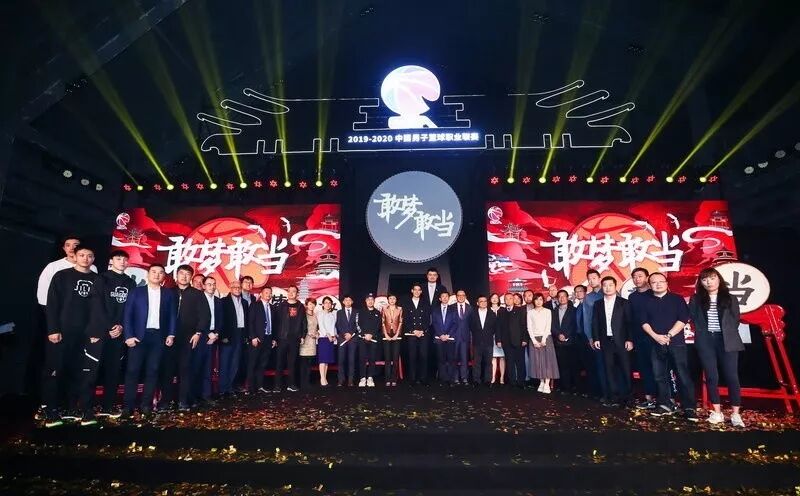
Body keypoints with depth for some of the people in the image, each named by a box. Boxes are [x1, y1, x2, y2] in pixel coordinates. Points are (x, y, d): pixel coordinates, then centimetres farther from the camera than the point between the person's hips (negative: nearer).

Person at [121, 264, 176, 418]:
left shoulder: (169, 294, 9)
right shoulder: (136, 292, 6)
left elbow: (173, 315, 8)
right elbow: (127, 315, 1)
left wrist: (171, 335, -2)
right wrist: (128, 336, -8)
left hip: (159, 336, 1)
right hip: (139, 335, -1)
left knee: (152, 370, 4)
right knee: (133, 370, -1)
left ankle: (146, 403, 11)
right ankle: (128, 405, 6)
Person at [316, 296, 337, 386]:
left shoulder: (333, 314, 16)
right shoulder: (320, 314, 1)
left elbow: (334, 326, 14)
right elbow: (321, 326, -7)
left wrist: (334, 335, 0)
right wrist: (328, 335, -13)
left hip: (332, 338, 5)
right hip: (323, 338, -5)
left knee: (328, 359, 4)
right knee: (323, 358, -9)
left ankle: (325, 378, 7)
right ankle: (322, 379, -12)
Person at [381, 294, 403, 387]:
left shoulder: (400, 309, 5)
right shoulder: (384, 309, 6)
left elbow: (401, 322, 2)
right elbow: (383, 322, 3)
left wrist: (396, 334, -6)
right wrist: (386, 334, -5)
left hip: (396, 335, 0)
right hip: (387, 335, 0)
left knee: (396, 357, -1)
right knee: (387, 357, 0)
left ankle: (394, 379, 4)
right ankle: (388, 379, 4)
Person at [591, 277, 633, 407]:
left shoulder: (624, 302, 2)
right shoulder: (597, 304, 10)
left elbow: (629, 322, -1)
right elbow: (595, 323, 9)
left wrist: (629, 339, -8)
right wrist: (596, 339, 0)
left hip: (621, 341, -2)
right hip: (605, 341, 3)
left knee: (625, 369, 1)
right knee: (610, 369, 5)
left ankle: (626, 396, 13)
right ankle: (614, 397, 11)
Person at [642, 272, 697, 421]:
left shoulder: (677, 299, 4)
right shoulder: (647, 302, 11)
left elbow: (683, 319, -5)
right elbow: (644, 322, 5)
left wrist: (669, 335, -12)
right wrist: (655, 336, -10)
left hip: (676, 342, -3)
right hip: (656, 344, 3)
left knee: (683, 375, -6)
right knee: (660, 376, 6)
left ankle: (689, 408, -1)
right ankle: (665, 405, 15)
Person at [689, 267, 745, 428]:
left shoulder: (730, 299, 6)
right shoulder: (696, 299, 7)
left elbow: (735, 320, 8)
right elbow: (693, 318, 7)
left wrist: (729, 335, 1)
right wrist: (701, 333, -1)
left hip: (727, 341, 0)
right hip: (706, 341, 1)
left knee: (731, 376, -3)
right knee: (712, 377, 2)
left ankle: (735, 414, 6)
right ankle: (717, 413, 10)